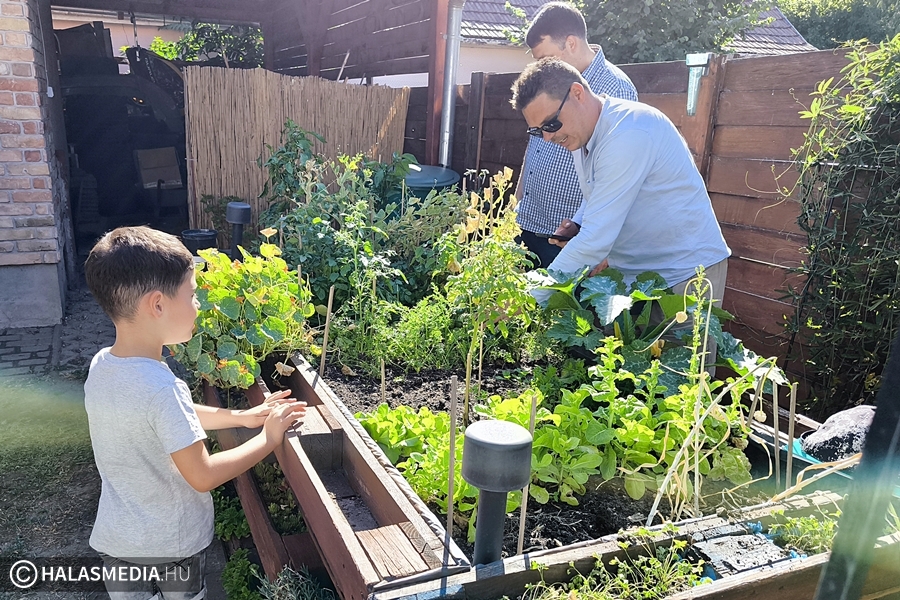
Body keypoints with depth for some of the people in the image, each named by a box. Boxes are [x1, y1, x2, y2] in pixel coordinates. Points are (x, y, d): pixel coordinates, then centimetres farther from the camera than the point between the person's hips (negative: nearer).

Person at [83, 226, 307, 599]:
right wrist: (268, 439, -16)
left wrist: (242, 416, 3)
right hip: (171, 545, -6)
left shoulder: (100, 366, -8)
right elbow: (203, 476, -27)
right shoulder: (162, 387, -34)